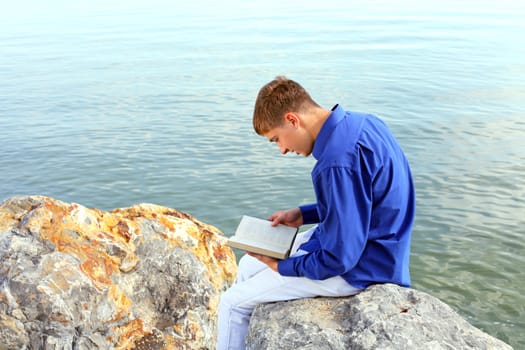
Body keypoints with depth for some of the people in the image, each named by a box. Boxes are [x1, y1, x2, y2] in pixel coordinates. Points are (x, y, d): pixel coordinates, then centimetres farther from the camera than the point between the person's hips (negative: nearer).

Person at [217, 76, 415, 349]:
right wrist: (304, 214, 7)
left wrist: (283, 266, -10)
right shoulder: (358, 123, 0)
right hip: (363, 243, 10)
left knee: (233, 303, 0)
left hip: (356, 268, -10)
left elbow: (339, 258, -26)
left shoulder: (338, 162, -30)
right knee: (248, 267, 18)